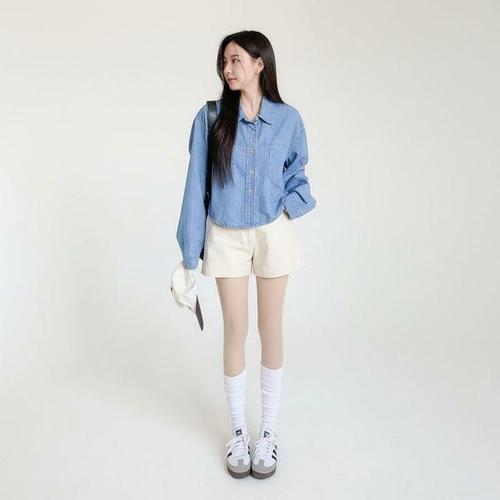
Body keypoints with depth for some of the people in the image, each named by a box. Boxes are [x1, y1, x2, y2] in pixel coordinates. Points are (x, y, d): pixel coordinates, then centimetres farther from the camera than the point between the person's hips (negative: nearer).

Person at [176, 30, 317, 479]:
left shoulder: (288, 118, -2)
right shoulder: (210, 117, -5)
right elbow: (196, 184, -3)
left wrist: (291, 204, -10)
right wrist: (190, 250, -4)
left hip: (273, 234, 1)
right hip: (225, 237, 0)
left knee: (271, 329, 8)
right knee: (235, 331, 7)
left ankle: (269, 430, 27)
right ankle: (239, 430, 26)